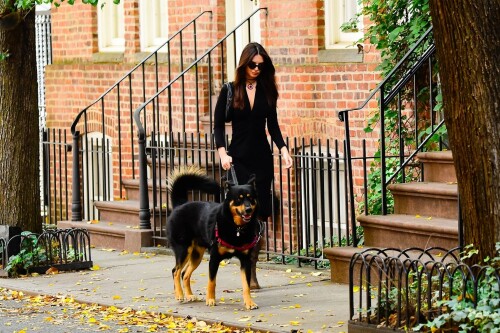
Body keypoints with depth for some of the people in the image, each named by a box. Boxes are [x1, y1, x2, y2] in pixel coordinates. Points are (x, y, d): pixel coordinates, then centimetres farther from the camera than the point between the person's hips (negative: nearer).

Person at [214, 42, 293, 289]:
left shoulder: (267, 90, 8)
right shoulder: (230, 91, 1)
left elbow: (273, 125, 11)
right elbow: (218, 125, 1)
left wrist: (283, 149, -3)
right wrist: (222, 152, -13)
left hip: (262, 159, 3)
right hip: (239, 159, -3)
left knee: (260, 215, 0)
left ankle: (251, 271, 8)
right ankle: (249, 274, -11)